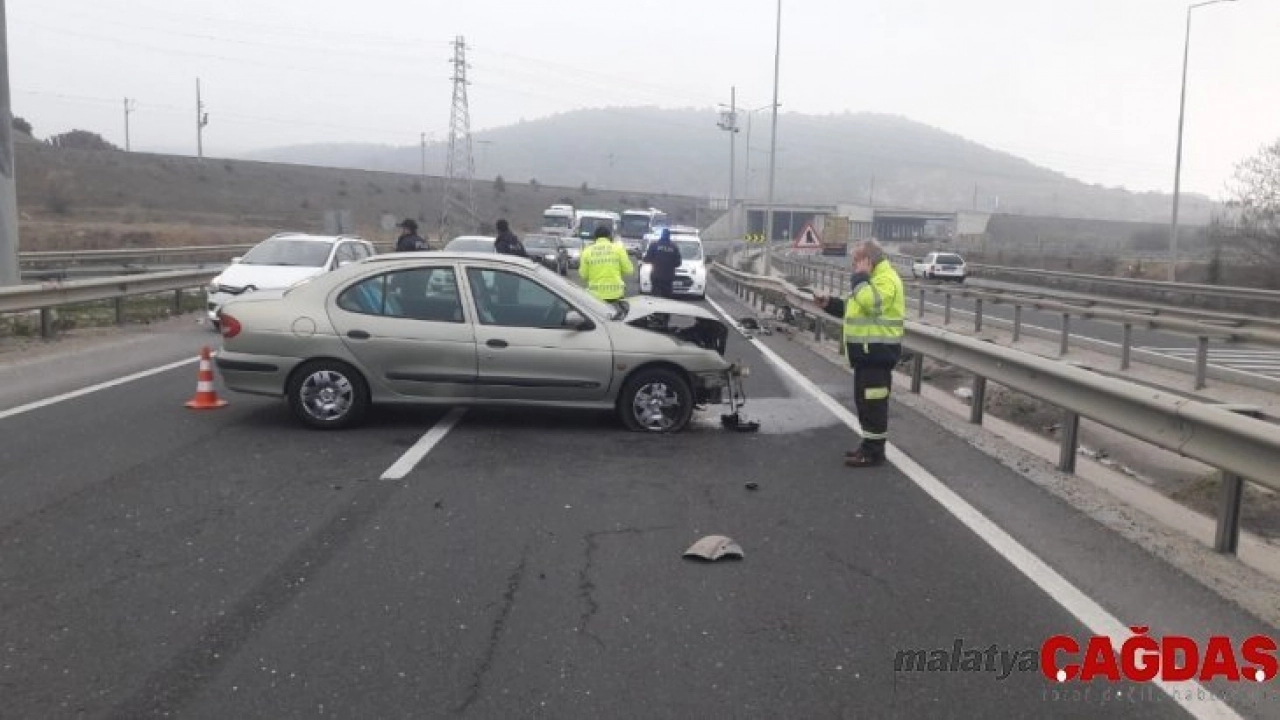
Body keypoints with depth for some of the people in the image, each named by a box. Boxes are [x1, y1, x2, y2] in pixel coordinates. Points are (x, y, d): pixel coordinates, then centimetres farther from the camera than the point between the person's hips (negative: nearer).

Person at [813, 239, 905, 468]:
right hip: (867, 351, 11)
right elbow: (856, 309, 25)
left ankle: (874, 451, 1)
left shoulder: (886, 279, -16)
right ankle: (869, 446, 23)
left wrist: (861, 277, -22)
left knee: (873, 402, -6)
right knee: (864, 400, 15)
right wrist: (829, 304, 12)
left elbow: (872, 304, -33)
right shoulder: (872, 278, 19)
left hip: (878, 352, -11)